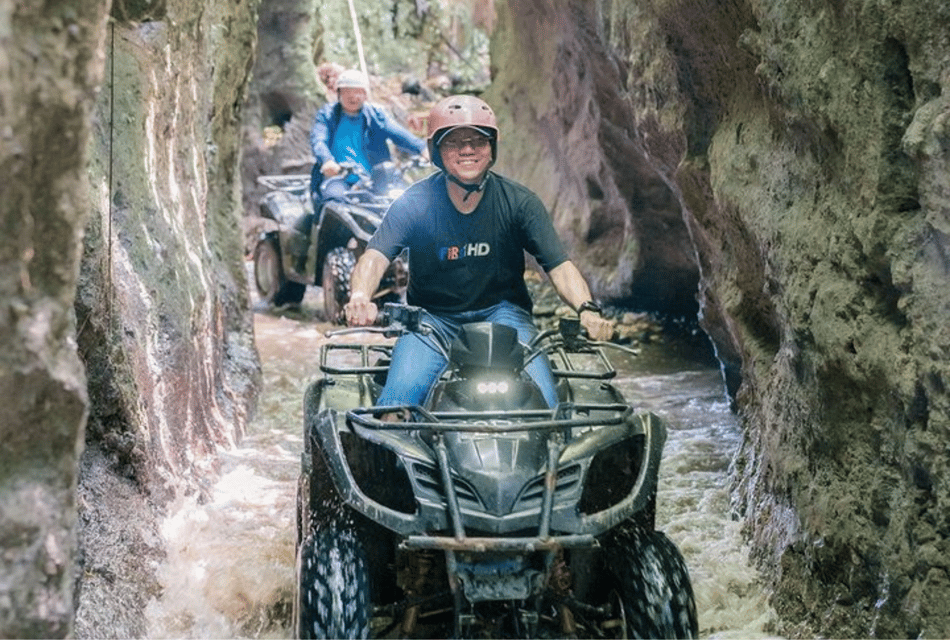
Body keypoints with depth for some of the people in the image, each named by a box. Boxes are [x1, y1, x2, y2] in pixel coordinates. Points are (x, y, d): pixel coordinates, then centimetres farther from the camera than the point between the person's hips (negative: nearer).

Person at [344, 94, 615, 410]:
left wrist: (587, 309, -29)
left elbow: (559, 265, -9)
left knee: (541, 397, -24)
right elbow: (375, 256, -18)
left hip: (501, 312, 1)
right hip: (432, 318, 0)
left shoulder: (518, 202, -5)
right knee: (398, 400, -25)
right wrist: (360, 297, -41)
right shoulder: (415, 203, -7)